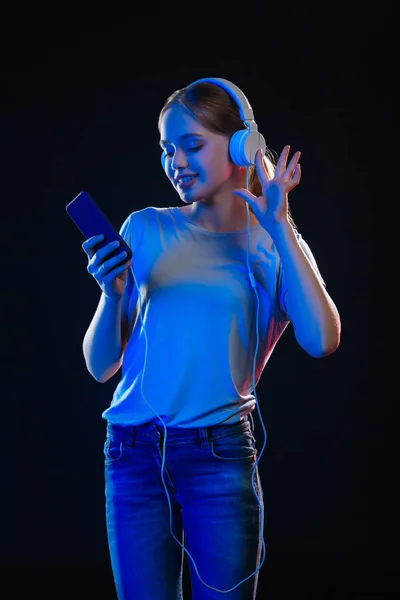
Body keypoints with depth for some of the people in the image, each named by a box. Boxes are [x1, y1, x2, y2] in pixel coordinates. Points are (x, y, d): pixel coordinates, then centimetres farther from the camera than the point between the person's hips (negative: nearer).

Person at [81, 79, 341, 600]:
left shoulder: (272, 244, 6)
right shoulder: (146, 229, 8)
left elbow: (322, 341, -14)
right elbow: (101, 367, 8)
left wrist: (280, 227, -11)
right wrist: (113, 295, -11)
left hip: (219, 453, -1)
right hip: (134, 453, 2)